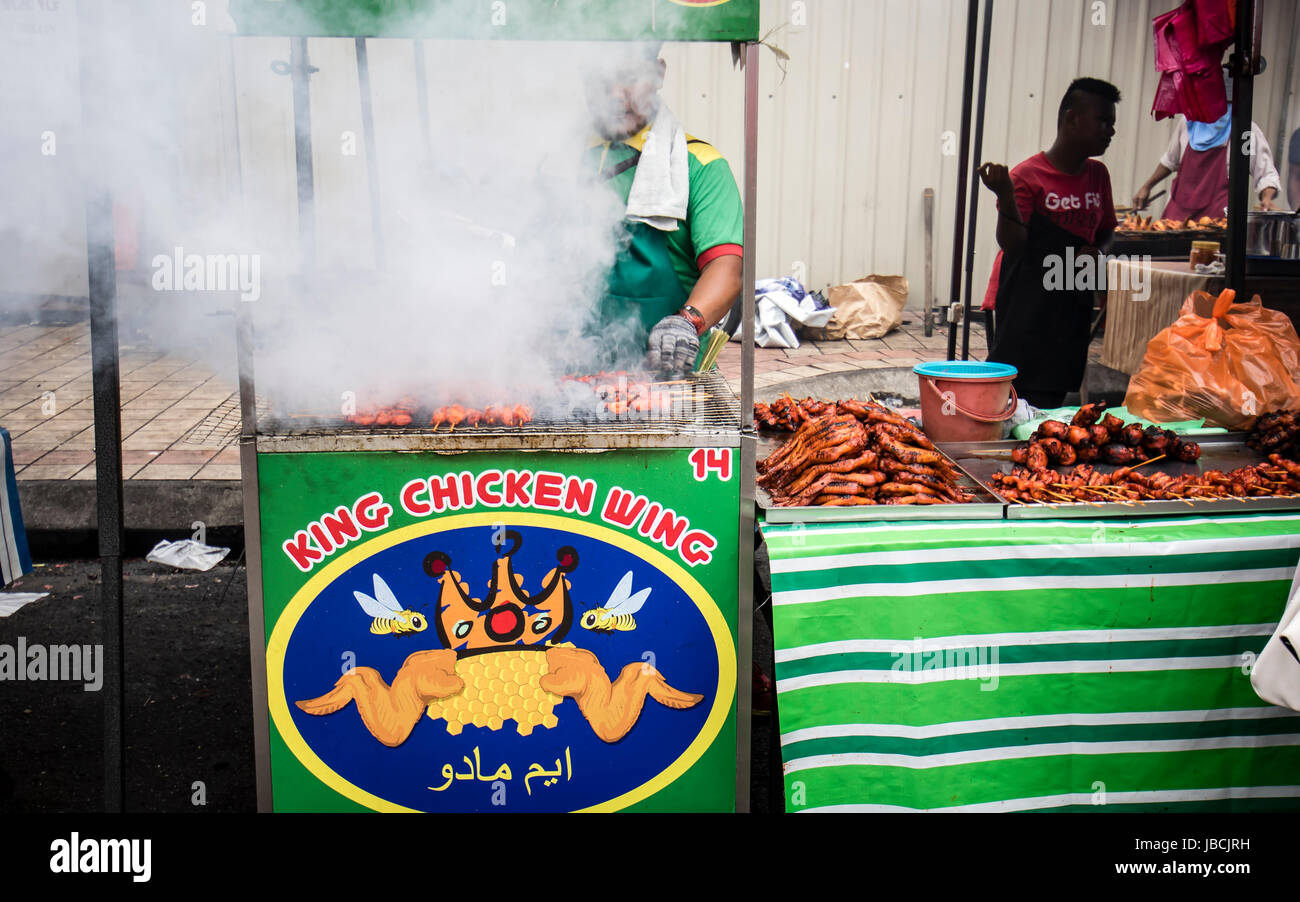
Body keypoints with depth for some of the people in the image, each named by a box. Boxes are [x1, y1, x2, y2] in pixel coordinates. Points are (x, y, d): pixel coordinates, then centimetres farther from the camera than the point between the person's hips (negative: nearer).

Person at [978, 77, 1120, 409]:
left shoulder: (1098, 174, 10)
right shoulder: (1027, 176, -10)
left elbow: (1106, 229, 24)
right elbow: (1012, 245, -17)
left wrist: (1095, 250, 1)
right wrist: (1005, 195, -31)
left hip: (1071, 305, 6)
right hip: (1025, 304, -6)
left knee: (1051, 398, 6)